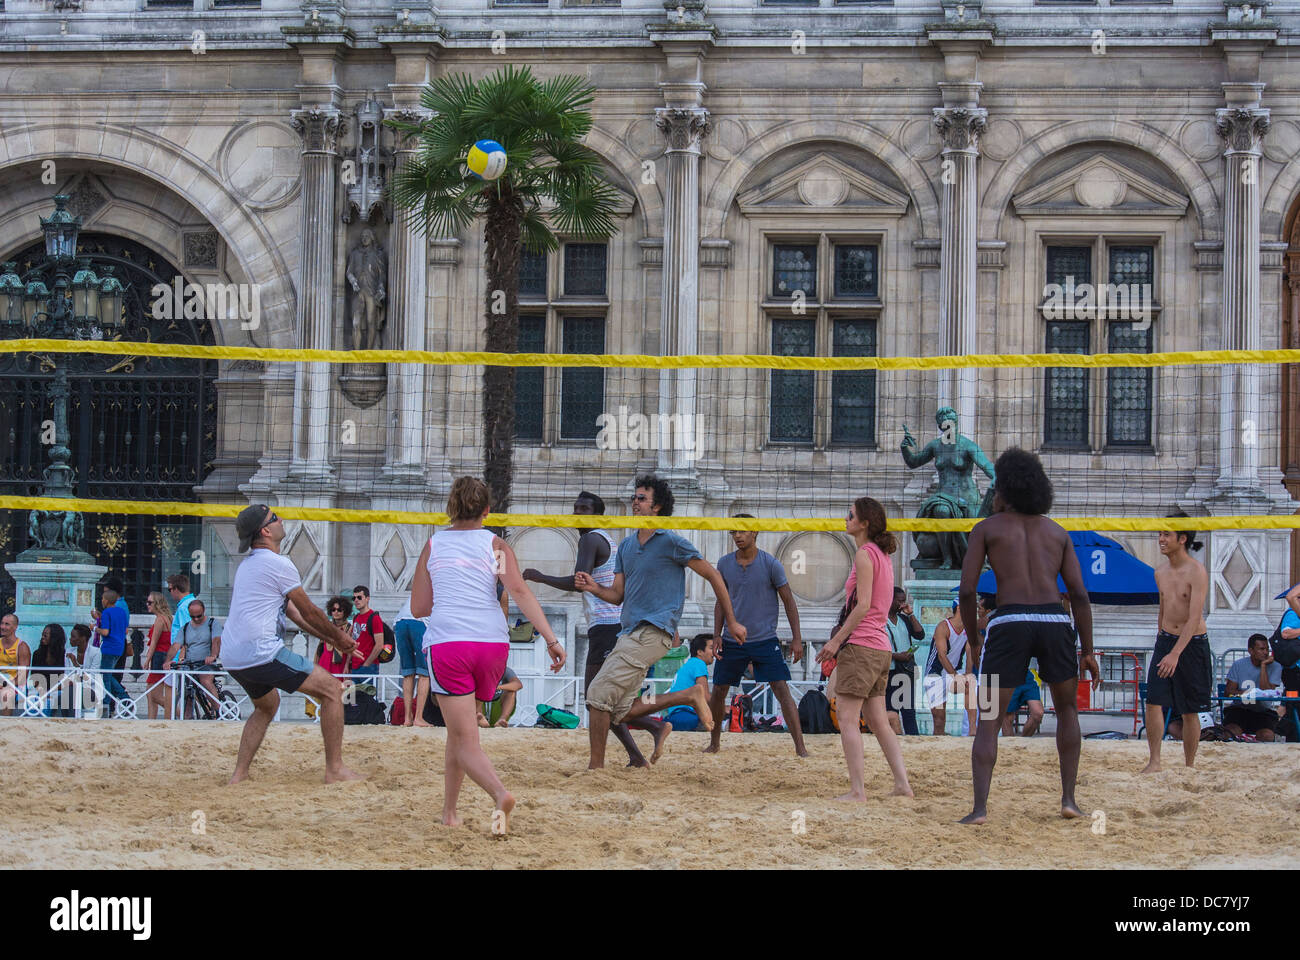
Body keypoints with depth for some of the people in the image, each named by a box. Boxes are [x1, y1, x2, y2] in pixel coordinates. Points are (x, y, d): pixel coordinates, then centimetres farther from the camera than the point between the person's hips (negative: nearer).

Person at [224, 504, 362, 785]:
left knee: (267, 704, 33)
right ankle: (334, 769, -1)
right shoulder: (278, 564, -8)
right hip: (262, 653, -9)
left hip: (232, 657, 9)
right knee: (332, 690, -1)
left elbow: (294, 612, 24)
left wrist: (330, 638, 26)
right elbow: (310, 612, 0)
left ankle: (239, 774, 23)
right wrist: (339, 636, 16)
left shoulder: (246, 565, 20)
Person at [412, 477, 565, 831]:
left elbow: (418, 608, 16)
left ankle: (500, 793, -32)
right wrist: (551, 639, -12)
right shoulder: (494, 544, 9)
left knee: (465, 740, -5)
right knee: (459, 730, 20)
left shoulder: (433, 545, 12)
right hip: (492, 642, 2)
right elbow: (520, 592, -6)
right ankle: (449, 811, 23)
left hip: (446, 641, -2)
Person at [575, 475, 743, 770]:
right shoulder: (626, 546, 17)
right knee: (620, 711, 2)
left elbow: (713, 576, 0)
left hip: (652, 632, -9)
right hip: (630, 633, 9)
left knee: (598, 695, -15)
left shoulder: (672, 542, -4)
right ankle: (689, 697, 13)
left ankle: (596, 765, -8)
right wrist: (595, 588, -5)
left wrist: (732, 621, 1)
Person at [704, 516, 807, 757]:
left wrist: (796, 639, -5)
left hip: (765, 639, -3)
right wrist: (717, 635, 5)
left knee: (782, 689, -12)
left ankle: (800, 747, -11)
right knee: (718, 691, 6)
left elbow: (789, 602, -1)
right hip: (732, 640, 3)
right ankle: (714, 743, 25)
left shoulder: (771, 564, -6)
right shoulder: (724, 564, 3)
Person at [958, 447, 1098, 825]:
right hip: (1055, 622, 2)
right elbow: (1079, 594, 10)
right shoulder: (1057, 532, 19)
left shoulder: (987, 528, 12)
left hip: (1009, 623, -2)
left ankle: (980, 807, -10)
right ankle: (1068, 798, 15)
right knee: (1067, 709, 23)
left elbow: (966, 591, 3)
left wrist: (974, 641, 15)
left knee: (988, 721, 4)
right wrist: (1088, 651, 12)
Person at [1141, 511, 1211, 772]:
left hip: (1192, 643, -6)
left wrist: (1175, 653, -29)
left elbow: (1194, 618, -22)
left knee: (1189, 710, 1)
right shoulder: (1161, 573, 7)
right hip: (1165, 640, 6)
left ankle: (1189, 767, 11)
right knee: (1153, 701, -7)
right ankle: (1154, 762, -1)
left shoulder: (1196, 572, -15)